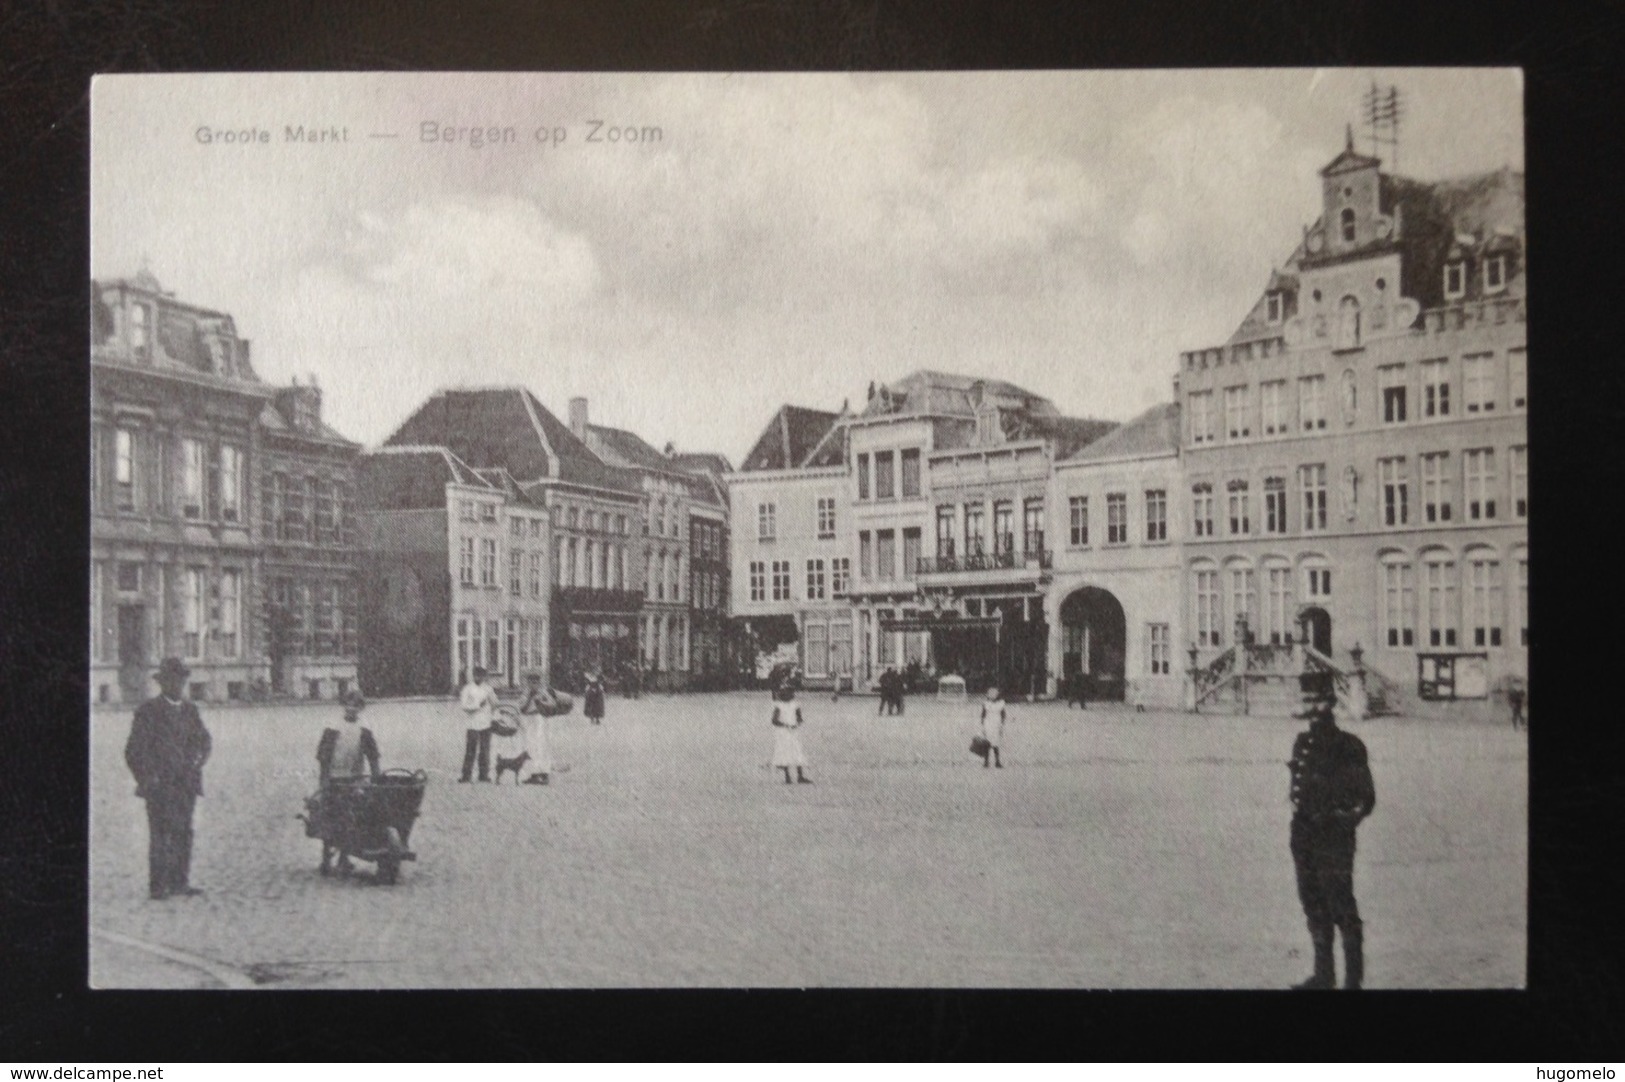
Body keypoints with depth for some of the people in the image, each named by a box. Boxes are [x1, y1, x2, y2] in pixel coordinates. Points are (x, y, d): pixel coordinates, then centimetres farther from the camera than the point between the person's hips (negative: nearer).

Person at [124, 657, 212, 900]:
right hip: (160, 786, -5)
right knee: (161, 835, -8)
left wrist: (198, 760, 8)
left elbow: (204, 739, 25)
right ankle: (158, 887, -6)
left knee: (184, 834, 4)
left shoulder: (189, 709, 13)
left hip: (186, 784, 5)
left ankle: (180, 883, 9)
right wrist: (147, 780, -9)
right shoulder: (148, 711, -4)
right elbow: (134, 751, -4)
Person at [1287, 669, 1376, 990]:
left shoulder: (1349, 746, -6)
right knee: (1313, 905, 12)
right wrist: (1299, 812, 9)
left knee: (1342, 907, -6)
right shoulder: (1302, 744, 11)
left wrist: (1341, 820, -14)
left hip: (1334, 841, -6)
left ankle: (1354, 977, 2)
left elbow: (1366, 799, -6)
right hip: (1304, 840, 6)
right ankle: (1323, 974, 22)